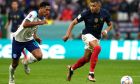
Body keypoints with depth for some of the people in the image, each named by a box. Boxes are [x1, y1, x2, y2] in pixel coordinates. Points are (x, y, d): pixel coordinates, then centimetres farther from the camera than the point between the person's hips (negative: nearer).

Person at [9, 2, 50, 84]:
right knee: (15, 64, 7)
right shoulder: (33, 14, -27)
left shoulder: (41, 18, -2)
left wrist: (35, 37, 3)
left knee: (39, 56, -20)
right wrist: (39, 23, -46)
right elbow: (25, 25, -44)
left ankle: (26, 62, 12)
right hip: (18, 40, -6)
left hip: (29, 39, 6)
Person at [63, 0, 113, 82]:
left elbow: (110, 25, 5)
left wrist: (106, 31, -16)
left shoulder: (105, 13, -9)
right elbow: (74, 23, -11)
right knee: (97, 48, -34)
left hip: (97, 37, 5)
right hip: (87, 35, -5)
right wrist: (68, 34, -21)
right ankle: (91, 73, -32)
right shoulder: (86, 13, -18)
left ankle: (72, 68, 39)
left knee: (86, 58, 11)